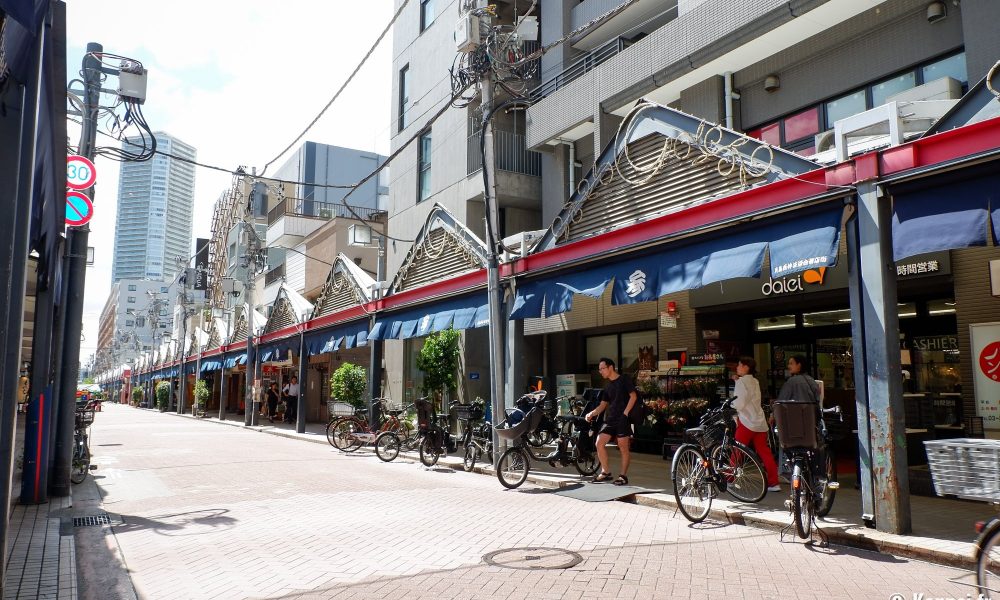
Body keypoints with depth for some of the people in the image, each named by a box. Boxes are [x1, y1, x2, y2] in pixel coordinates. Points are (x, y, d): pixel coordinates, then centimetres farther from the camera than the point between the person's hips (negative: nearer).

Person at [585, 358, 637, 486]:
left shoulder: (624, 379, -1)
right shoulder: (608, 386, 18)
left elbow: (633, 396, -8)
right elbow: (602, 405, 17)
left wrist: (625, 412, -14)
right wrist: (592, 413, 0)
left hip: (622, 419, -7)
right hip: (610, 419, 7)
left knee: (623, 447, -3)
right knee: (599, 443, -3)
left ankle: (623, 476, 6)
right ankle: (606, 472, 8)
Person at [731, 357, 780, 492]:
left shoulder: (741, 382, -10)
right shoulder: (755, 382, 14)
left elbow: (739, 403, -16)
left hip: (747, 421, -7)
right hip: (760, 422, 7)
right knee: (764, 452, 7)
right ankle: (774, 483, 6)